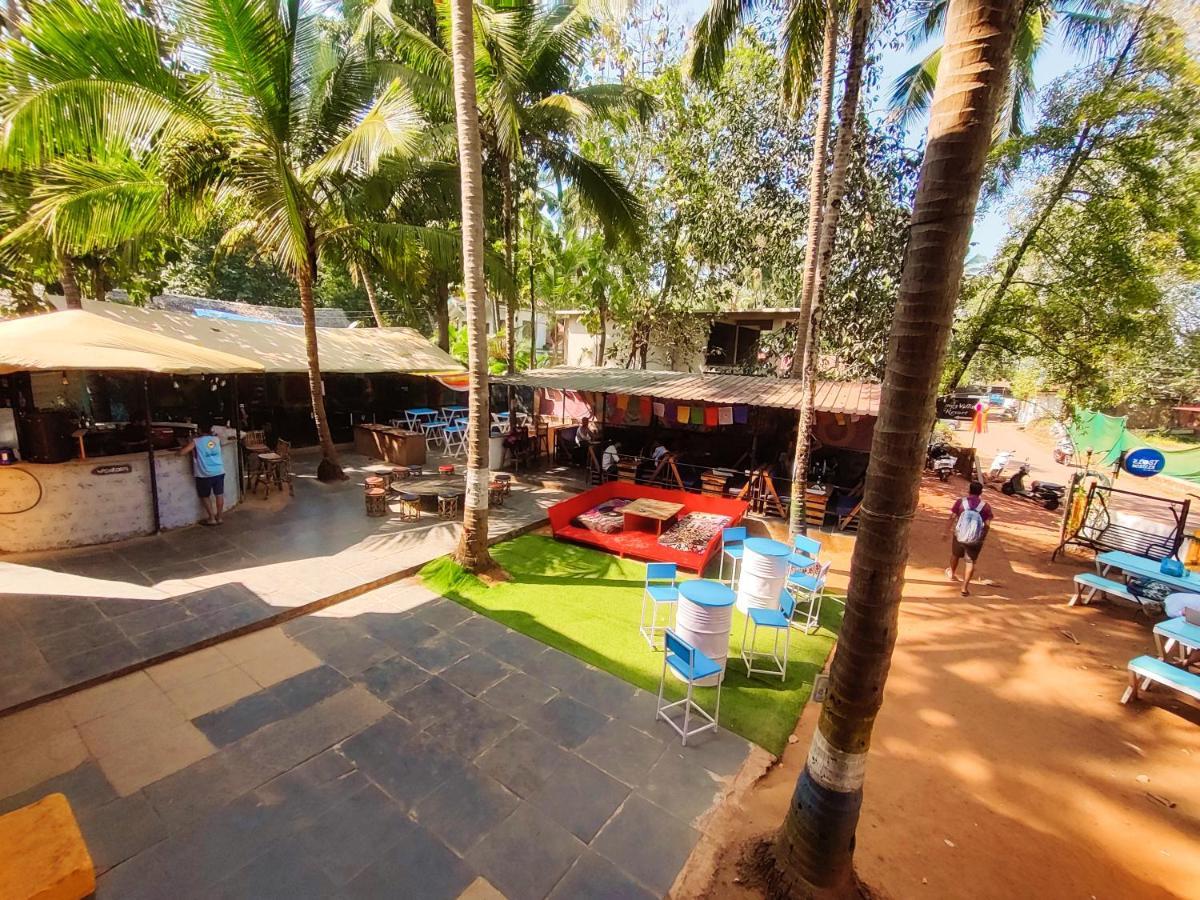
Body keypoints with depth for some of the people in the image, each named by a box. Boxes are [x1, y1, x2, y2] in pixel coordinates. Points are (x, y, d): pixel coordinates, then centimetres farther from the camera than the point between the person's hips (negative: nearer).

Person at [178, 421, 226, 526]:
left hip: (205, 475, -3)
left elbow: (181, 452, -10)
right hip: (219, 472, 4)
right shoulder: (217, 439, 4)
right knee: (219, 495, 13)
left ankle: (212, 518, 16)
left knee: (205, 496, 14)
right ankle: (219, 517, 21)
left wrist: (185, 445, 7)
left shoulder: (196, 441, -9)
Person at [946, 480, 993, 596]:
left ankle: (952, 573, 51)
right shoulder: (985, 506, -7)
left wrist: (947, 531, 4)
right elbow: (987, 525, -8)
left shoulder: (960, 502, -8)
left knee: (955, 555, 26)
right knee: (971, 562, 10)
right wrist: (983, 537, 6)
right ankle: (965, 587, 9)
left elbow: (952, 518, -7)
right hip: (975, 540, -1)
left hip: (959, 536, 1)